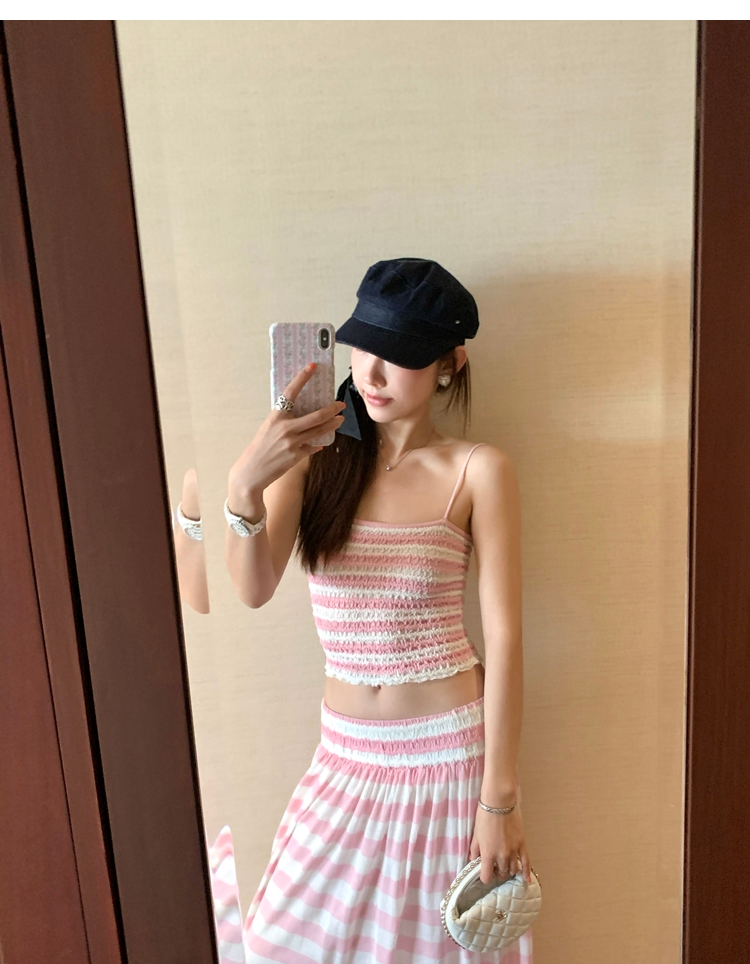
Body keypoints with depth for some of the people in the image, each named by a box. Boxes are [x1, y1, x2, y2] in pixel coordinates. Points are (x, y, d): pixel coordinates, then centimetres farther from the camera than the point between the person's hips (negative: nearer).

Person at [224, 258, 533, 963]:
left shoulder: (478, 470, -11)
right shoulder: (314, 454, -4)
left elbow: (503, 636, -12)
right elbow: (254, 589, -16)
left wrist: (500, 797, -12)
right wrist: (244, 484, -35)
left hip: (450, 746, -3)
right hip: (347, 750, 3)